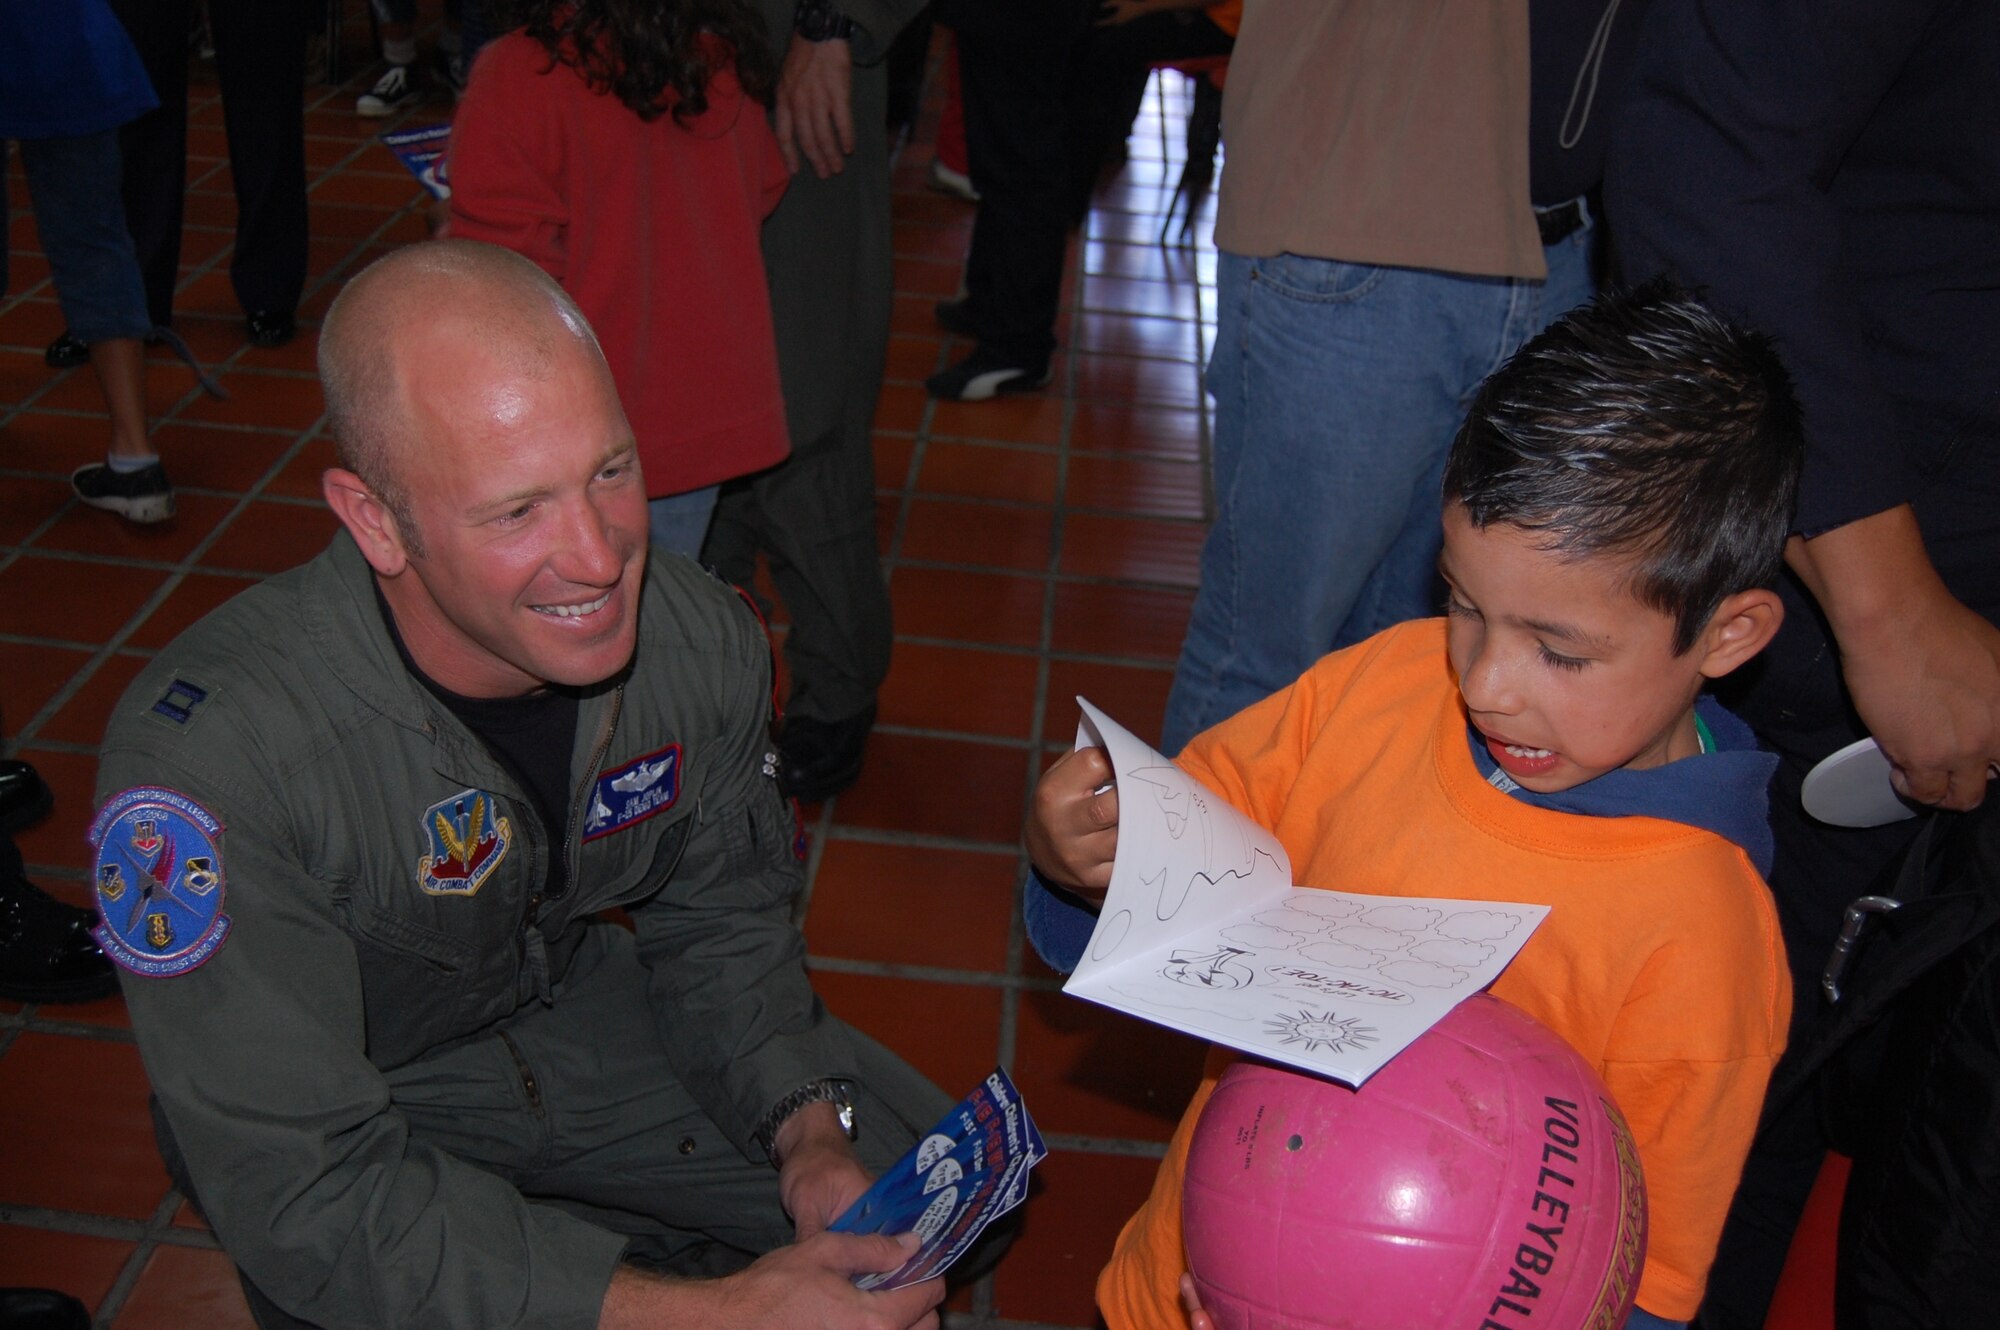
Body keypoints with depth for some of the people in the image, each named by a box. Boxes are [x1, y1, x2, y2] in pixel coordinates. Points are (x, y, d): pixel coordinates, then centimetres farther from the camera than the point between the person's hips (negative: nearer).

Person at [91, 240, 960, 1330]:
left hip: (577, 998, 4)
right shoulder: (209, 753, -35)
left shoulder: (704, 642, -20)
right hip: (343, 1103, -4)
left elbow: (720, 924, -2)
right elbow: (307, 1193, -31)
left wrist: (812, 1136, -20)